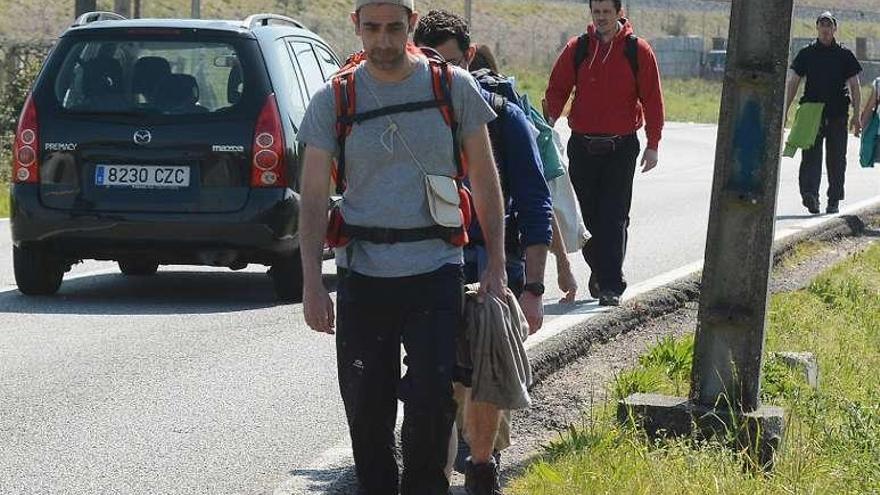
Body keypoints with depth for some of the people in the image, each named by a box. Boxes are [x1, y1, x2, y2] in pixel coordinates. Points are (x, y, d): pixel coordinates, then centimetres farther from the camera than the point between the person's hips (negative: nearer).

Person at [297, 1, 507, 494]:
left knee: (433, 398, -10)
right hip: (363, 272, 1)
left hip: (436, 270, -1)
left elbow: (485, 180, 8)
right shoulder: (334, 100, 3)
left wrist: (496, 264, 3)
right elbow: (314, 196, 2)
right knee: (366, 406, 4)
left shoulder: (454, 87, 2)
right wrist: (312, 282, -6)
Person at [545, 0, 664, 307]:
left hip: (621, 147, -2)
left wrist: (653, 146, -2)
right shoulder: (577, 49, 5)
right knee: (586, 214, 7)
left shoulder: (638, 51, -1)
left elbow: (652, 100, 1)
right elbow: (557, 90, 7)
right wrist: (547, 125, -9)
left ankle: (611, 285, -5)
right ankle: (598, 271, 26)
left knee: (614, 218, -6)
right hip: (582, 146, 3)